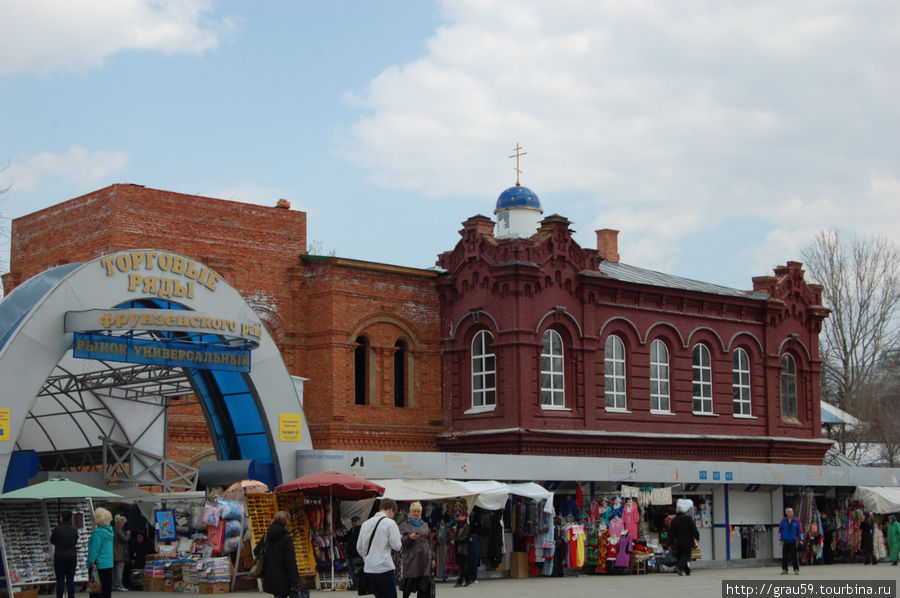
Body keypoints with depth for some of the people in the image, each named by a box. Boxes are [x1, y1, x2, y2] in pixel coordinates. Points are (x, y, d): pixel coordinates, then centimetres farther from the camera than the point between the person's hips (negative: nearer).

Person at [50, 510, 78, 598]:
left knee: (60, 580, 1)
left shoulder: (57, 529, -11)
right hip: (72, 556, 3)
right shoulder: (74, 530, -1)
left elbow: (52, 541, 2)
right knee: (70, 579, 7)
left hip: (60, 557, -3)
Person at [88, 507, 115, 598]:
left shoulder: (98, 532, -17)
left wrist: (91, 562, -16)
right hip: (109, 563, 8)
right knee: (107, 587, 12)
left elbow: (95, 549, -19)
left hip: (99, 564, -8)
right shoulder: (110, 530, 7)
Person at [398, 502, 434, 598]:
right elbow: (401, 542, -5)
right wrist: (409, 537, -24)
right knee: (410, 583, -5)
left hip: (424, 559, 4)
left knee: (423, 587, 0)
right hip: (411, 559, -4)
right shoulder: (404, 525, 5)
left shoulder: (425, 525, 18)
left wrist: (432, 558, 18)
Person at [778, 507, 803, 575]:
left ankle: (796, 570, 3)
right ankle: (784, 569, 14)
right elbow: (780, 530, 6)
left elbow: (800, 530, 3)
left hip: (793, 541, -1)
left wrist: (800, 539, -2)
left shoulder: (796, 521, 1)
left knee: (794, 556, -4)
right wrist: (780, 539, 2)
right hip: (785, 541, 1)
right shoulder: (783, 521, 3)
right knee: (784, 556, 4)